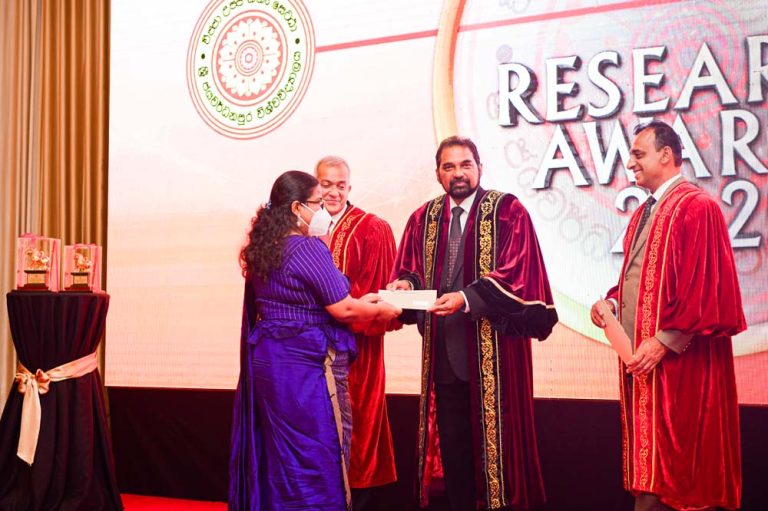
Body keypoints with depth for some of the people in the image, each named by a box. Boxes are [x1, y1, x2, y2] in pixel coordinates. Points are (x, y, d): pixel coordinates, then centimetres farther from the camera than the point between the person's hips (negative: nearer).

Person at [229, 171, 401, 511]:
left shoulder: (262, 248, 8)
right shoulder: (309, 248, -17)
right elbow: (343, 310, -16)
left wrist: (358, 302, 18)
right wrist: (381, 311, 2)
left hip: (266, 358, 8)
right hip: (305, 365, -8)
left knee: (278, 452, 17)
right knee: (314, 454, 3)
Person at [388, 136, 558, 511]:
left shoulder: (508, 212, -4)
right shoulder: (423, 218, 12)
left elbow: (515, 273, -13)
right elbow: (411, 270, 13)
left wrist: (466, 298, -24)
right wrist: (406, 284, -10)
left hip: (494, 350, -4)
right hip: (444, 351, 5)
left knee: (496, 439, 2)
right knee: (452, 442, 10)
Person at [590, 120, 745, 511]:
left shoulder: (696, 207, -12)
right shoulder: (643, 214, 16)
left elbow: (704, 286, -19)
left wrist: (664, 341, -21)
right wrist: (611, 302, 3)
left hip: (678, 361, -9)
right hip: (640, 356, 9)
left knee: (673, 465, -2)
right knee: (649, 462, 13)